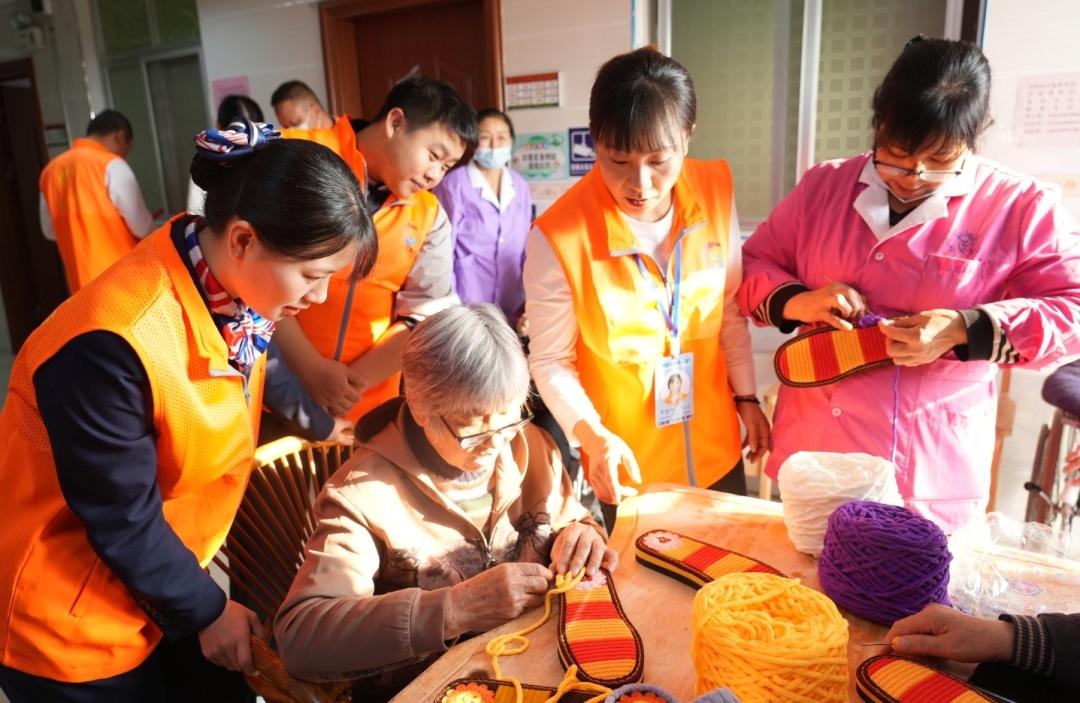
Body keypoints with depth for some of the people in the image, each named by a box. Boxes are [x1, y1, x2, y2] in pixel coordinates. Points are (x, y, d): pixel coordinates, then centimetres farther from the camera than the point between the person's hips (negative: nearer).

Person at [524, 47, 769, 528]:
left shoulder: (715, 190, -12)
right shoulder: (559, 239, -25)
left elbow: (730, 307, 2)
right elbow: (551, 362, -14)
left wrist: (746, 397, 8)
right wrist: (593, 436, -28)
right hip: (626, 467, -4)